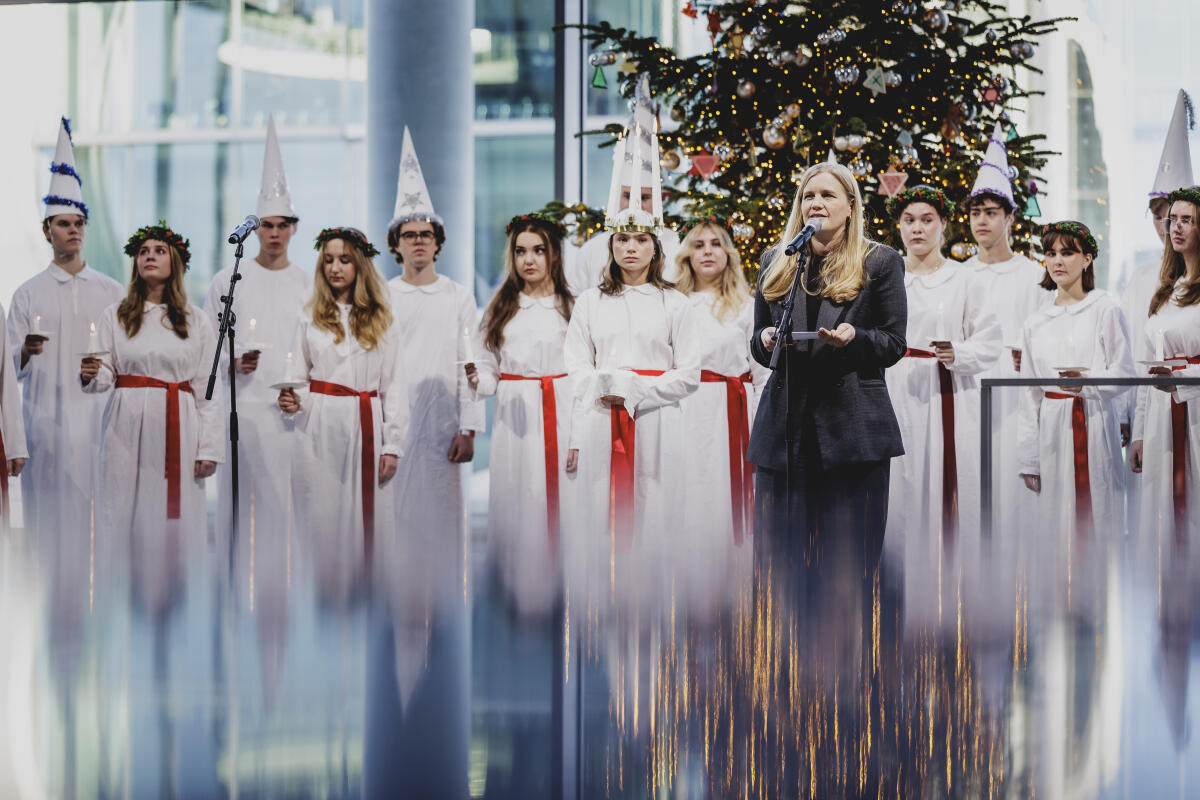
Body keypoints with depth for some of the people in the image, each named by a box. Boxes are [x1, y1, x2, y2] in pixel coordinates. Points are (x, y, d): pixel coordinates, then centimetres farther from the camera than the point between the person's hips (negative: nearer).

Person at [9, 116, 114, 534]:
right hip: (46, 418, -1)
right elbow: (11, 370, 4)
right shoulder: (28, 294, 7)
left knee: (99, 511, -5)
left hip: (99, 417, 1)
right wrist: (26, 351, -17)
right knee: (50, 513, -5)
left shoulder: (111, 292, 11)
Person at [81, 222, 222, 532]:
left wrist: (210, 449, 0)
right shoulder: (115, 316, 11)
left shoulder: (197, 322, 10)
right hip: (128, 428, 0)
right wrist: (90, 376, -18)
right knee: (124, 513, -4)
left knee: (176, 514, -5)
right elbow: (104, 377, 6)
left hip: (177, 430, 0)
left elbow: (208, 390, 7)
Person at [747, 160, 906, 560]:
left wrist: (854, 337, -15)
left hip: (852, 426, -3)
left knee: (847, 563, -5)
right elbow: (757, 343, 20)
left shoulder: (880, 263, 7)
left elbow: (894, 345, 4)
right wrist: (767, 340, -3)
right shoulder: (775, 262, 17)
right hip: (784, 426, 3)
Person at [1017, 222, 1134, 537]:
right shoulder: (1036, 323, 14)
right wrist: (1028, 460, 12)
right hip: (1053, 429, 4)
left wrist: (1087, 381, -22)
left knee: (1098, 514, -6)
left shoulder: (1105, 309, 1)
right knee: (1057, 520, 2)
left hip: (1095, 424, -4)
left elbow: (1124, 372, -2)